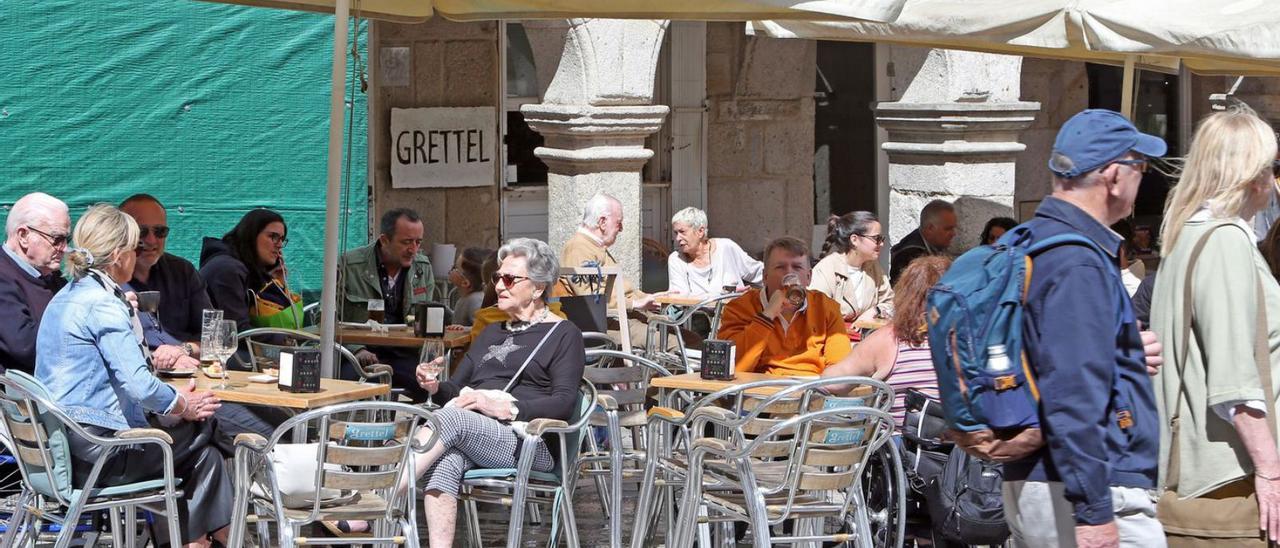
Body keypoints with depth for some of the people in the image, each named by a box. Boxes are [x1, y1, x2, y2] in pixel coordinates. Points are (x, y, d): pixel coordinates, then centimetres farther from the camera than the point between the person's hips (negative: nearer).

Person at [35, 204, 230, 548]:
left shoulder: (65, 298, 15)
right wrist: (182, 406, -4)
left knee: (204, 455, 14)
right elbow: (139, 385, -22)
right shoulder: (102, 303, -15)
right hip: (96, 452, -9)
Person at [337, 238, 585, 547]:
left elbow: (564, 403, -7)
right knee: (443, 464, -31)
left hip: (532, 444, -6)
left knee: (452, 417, -32)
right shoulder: (492, 333, 30)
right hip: (472, 439, 6)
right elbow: (457, 389, 25)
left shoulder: (563, 334, 7)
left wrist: (506, 407, -20)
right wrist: (435, 387, 1)